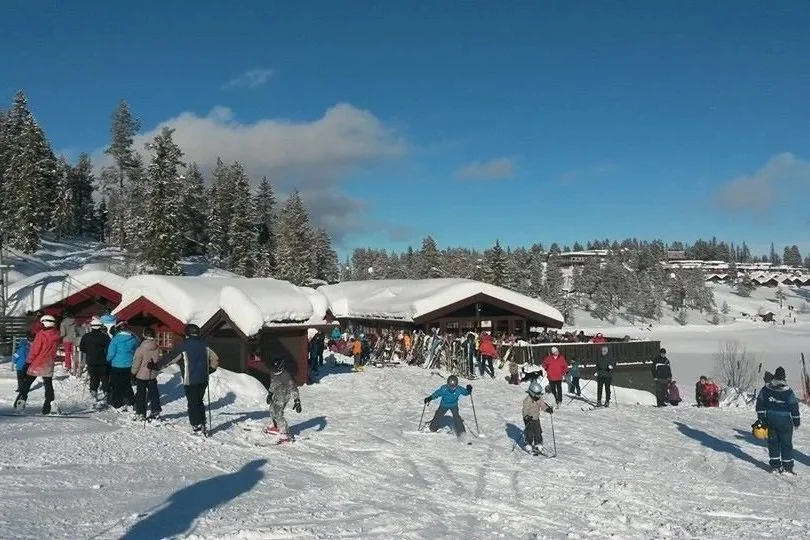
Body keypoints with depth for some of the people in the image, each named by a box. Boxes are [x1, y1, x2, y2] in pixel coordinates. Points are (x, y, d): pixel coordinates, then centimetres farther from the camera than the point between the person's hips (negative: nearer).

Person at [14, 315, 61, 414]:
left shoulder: (41, 334, -14)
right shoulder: (56, 335, 2)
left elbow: (34, 350, -13)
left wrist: (28, 362, -7)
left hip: (37, 364, -4)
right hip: (49, 365, 4)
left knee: (26, 383, 10)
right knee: (48, 385, 7)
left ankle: (21, 400, 6)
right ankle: (48, 406, 3)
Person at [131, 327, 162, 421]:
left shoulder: (140, 349, -20)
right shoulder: (157, 349, -6)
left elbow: (136, 363, -13)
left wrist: (133, 373, 0)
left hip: (141, 375, -4)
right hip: (153, 375, 4)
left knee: (140, 395, 7)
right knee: (154, 394, 14)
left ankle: (140, 414, 9)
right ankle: (156, 412, 16)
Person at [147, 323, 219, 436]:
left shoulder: (183, 346, -8)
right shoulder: (204, 345, 7)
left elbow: (169, 358, -5)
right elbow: (215, 359, 14)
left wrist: (155, 366, 5)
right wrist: (209, 370, 28)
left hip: (190, 381, -5)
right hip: (203, 380, 5)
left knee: (193, 403, 1)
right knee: (199, 402, 17)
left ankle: (197, 427, -2)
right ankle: (202, 425, 18)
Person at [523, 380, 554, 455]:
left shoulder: (539, 399, 0)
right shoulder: (527, 400, -20)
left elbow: (543, 406, 6)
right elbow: (525, 410, -22)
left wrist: (548, 409, -14)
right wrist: (526, 416, -39)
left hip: (536, 419, 6)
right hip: (529, 420, -6)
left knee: (538, 433, 10)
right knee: (529, 433, -5)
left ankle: (538, 446, 24)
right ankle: (529, 447, 7)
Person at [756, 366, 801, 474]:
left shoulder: (765, 389, -3)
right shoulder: (788, 392, -11)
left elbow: (760, 404, 1)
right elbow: (794, 407, -6)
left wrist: (761, 418, 9)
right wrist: (796, 421, 5)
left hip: (770, 420, 2)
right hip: (785, 422, -2)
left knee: (773, 442, 11)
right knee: (786, 443, 9)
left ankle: (775, 465, 11)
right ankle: (787, 466, 13)